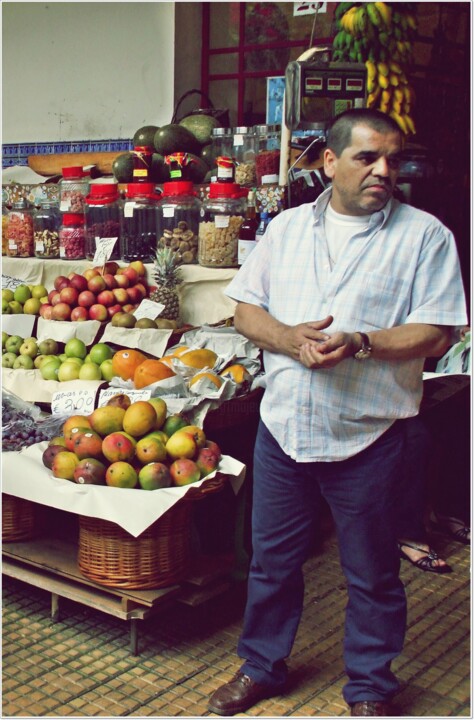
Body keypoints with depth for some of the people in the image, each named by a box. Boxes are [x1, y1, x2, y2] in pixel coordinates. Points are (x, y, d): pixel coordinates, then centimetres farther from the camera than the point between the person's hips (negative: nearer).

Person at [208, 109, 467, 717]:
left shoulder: (424, 235, -3)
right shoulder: (287, 227, 8)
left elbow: (435, 334, -9)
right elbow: (246, 308, 6)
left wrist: (357, 343, -23)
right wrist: (291, 338, -14)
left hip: (367, 435, -3)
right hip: (283, 424, 3)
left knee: (372, 573, 11)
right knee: (272, 558, 17)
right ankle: (262, 666, 39)